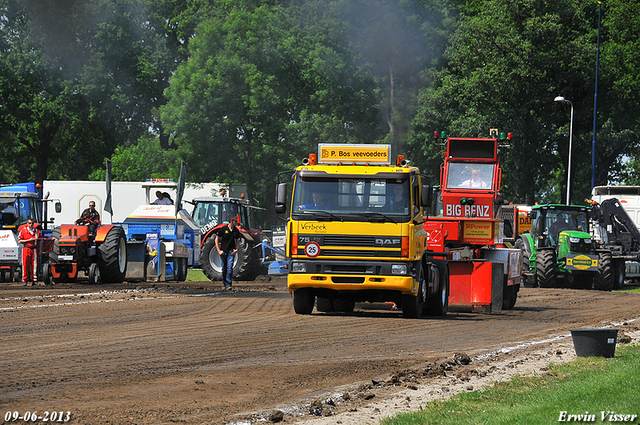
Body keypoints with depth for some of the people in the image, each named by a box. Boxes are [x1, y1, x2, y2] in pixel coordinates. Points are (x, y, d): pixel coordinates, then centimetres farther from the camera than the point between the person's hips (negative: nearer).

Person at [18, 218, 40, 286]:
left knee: (34, 265, 0)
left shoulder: (37, 231, 12)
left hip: (35, 249, 2)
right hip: (26, 249, -2)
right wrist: (29, 240, -10)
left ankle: (34, 280, 4)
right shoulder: (23, 230, 2)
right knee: (25, 264, -5)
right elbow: (19, 241, -2)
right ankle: (25, 280, 0)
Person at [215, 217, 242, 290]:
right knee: (224, 268, 8)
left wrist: (236, 249, -3)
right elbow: (217, 240, 2)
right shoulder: (223, 229, -3)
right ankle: (224, 283, 21)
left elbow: (237, 241, 15)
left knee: (230, 267, -12)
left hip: (231, 251, 1)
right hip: (223, 251, -1)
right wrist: (219, 250, -6)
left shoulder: (236, 230, 5)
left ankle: (228, 284, -14)